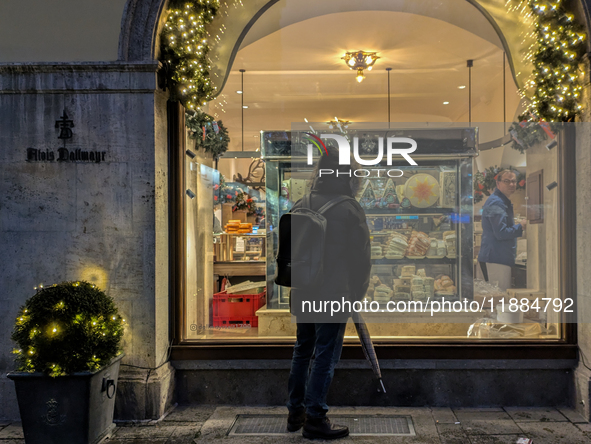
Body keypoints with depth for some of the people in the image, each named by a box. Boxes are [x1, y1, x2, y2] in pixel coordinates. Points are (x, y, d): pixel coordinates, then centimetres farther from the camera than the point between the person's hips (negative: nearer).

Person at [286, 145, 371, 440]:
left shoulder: (300, 205, 4)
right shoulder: (349, 209, -13)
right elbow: (362, 255, -9)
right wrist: (358, 292, 4)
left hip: (302, 294, 6)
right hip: (333, 295, -6)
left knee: (302, 351, 18)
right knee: (326, 357, 2)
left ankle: (295, 412, 26)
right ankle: (314, 419, 7)